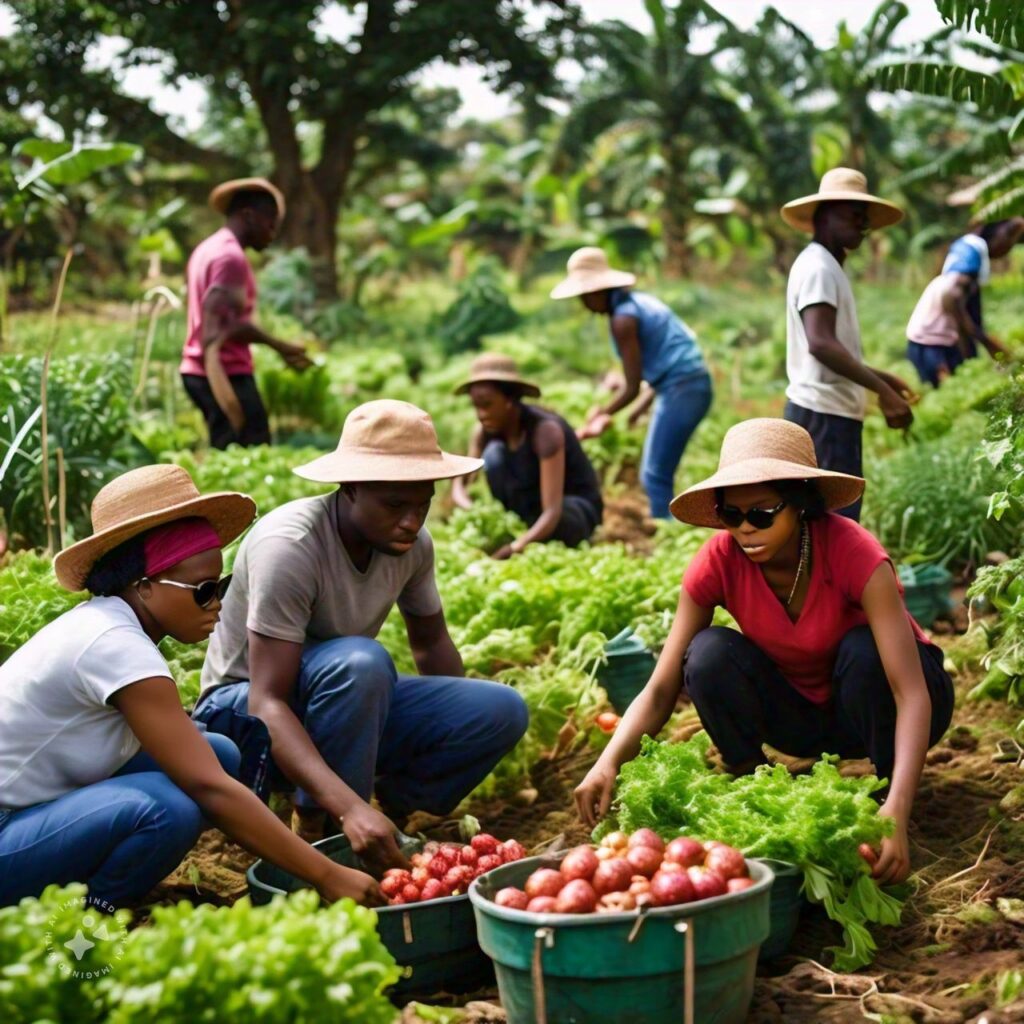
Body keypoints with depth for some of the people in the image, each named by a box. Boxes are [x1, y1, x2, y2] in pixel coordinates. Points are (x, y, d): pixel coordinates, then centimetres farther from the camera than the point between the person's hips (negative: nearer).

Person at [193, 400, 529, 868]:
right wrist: (349, 806, -48)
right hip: (244, 714, -6)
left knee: (502, 711, -15)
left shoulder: (413, 545, -8)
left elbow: (431, 642, 12)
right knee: (358, 662, -38)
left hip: (348, 712, 6)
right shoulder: (289, 545, -29)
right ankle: (318, 831, -20)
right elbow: (267, 703, -36)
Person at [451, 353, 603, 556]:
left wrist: (516, 547, -48)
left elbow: (552, 512, -35)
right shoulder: (487, 430, -11)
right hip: (532, 504, 5)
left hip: (578, 511, -5)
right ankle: (514, 530, -12)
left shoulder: (546, 429, -30)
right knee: (494, 453, -21)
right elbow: (459, 485, -12)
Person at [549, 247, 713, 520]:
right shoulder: (638, 302, 16)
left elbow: (631, 388, -12)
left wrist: (602, 414, 2)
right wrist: (643, 405, 19)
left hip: (681, 390, -10)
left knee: (655, 477, -7)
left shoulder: (623, 318, -13)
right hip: (693, 385, 10)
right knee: (654, 475, 15)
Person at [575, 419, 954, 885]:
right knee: (710, 654, -26)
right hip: (801, 714, 2)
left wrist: (896, 812, -52)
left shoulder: (852, 552, -31)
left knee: (863, 648, -35)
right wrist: (609, 763, -43)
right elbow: (660, 691, -23)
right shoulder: (719, 561, -22)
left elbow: (913, 692, -38)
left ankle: (883, 795, -12)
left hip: (874, 702, -2)